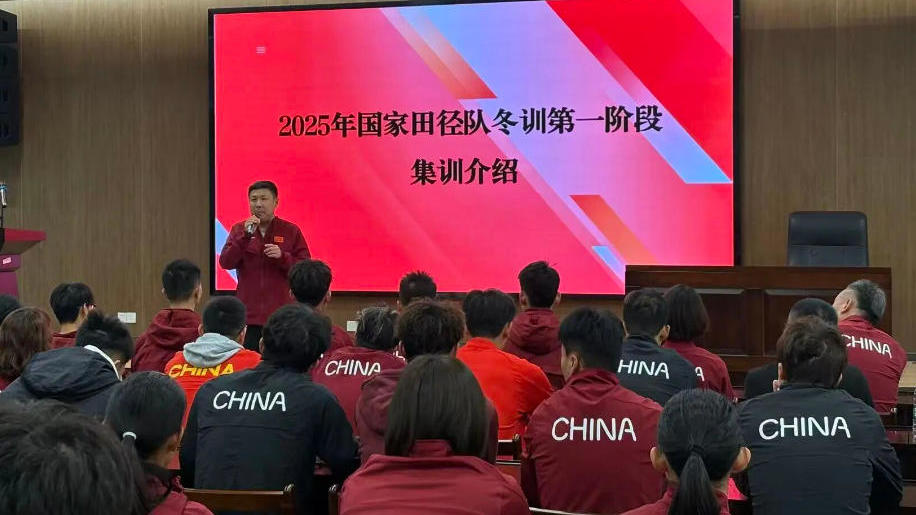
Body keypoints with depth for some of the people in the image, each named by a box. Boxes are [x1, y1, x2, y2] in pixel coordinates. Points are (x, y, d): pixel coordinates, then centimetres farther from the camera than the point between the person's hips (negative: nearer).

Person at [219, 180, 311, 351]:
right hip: (249, 316, 1)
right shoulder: (239, 230, 10)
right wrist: (246, 235, -11)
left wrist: (282, 256, -14)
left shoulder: (291, 231, 5)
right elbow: (225, 263, -2)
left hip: (281, 317, -1)